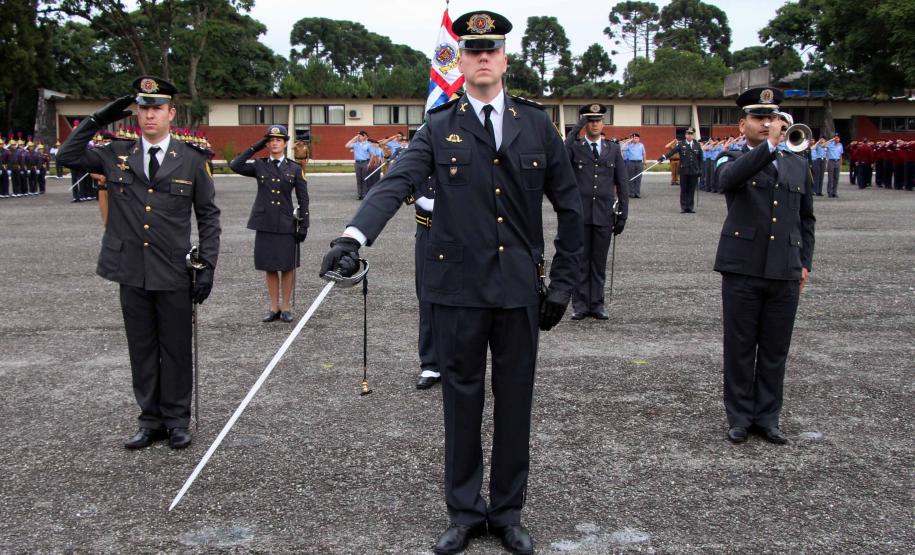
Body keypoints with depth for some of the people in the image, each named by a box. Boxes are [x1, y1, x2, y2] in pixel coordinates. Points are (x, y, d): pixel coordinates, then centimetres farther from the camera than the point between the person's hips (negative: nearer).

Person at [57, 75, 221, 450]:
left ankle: (177, 421, 20)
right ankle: (150, 420, 23)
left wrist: (207, 266, -4)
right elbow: (66, 156, 6)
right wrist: (98, 120, -1)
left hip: (174, 275, -2)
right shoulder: (116, 155, 6)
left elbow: (208, 216, 2)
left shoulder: (191, 160, 0)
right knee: (142, 351, 11)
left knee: (176, 350, 7)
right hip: (132, 274, 2)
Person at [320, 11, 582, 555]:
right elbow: (395, 184, -14)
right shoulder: (440, 128, 2)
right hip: (457, 286, -1)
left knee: (514, 401, 10)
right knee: (462, 400, 9)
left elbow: (569, 204, 10)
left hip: (520, 286, 1)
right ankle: (465, 511, 25)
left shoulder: (536, 122, 6)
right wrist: (354, 236, -32)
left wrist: (564, 280, 6)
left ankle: (508, 511, 26)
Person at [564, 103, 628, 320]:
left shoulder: (613, 149, 11)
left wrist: (622, 213, 5)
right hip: (580, 214, -2)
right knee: (580, 261, 3)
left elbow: (622, 184, 11)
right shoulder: (574, 147, 4)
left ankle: (596, 305, 15)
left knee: (599, 262, 8)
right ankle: (580, 305, 10)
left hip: (604, 215, 2)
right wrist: (574, 132, -18)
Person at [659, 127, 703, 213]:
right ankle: (684, 207, 8)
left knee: (691, 190, 4)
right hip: (684, 171, -2)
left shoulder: (697, 145, 8)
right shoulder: (681, 144, 1)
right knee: (684, 190, 3)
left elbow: (700, 158, 12)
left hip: (694, 171, 2)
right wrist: (663, 157, -27)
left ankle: (690, 207, 9)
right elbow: (672, 151, -12)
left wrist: (700, 170, 6)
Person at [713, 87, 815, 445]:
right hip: (742, 269, -3)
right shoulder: (734, 161, 3)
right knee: (740, 348, 5)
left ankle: (766, 418, 20)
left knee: (775, 351, 8)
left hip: (785, 273, 3)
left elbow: (806, 220, 21)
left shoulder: (798, 166, 15)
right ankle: (739, 418, 16)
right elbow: (728, 179, -23)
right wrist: (770, 144, -30)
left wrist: (805, 263, 13)